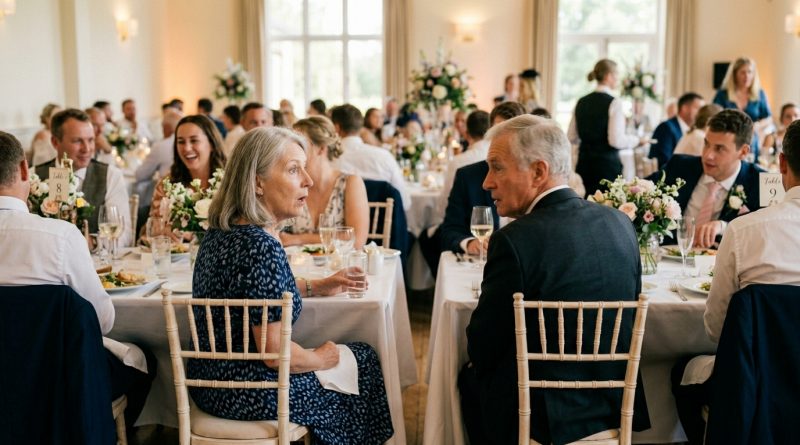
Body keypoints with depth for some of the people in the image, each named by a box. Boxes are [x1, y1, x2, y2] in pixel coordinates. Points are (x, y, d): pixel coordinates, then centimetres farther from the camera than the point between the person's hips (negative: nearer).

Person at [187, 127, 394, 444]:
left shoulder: (222, 229, 1)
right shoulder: (262, 247, -28)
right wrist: (320, 358, -6)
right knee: (363, 361, 12)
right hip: (247, 396, -8)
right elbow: (276, 353, -25)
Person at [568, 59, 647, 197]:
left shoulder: (581, 102, 8)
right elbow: (617, 141, -16)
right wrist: (636, 140, 2)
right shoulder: (614, 103, -9)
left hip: (584, 164, 6)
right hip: (607, 165, -6)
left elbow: (572, 137, 10)